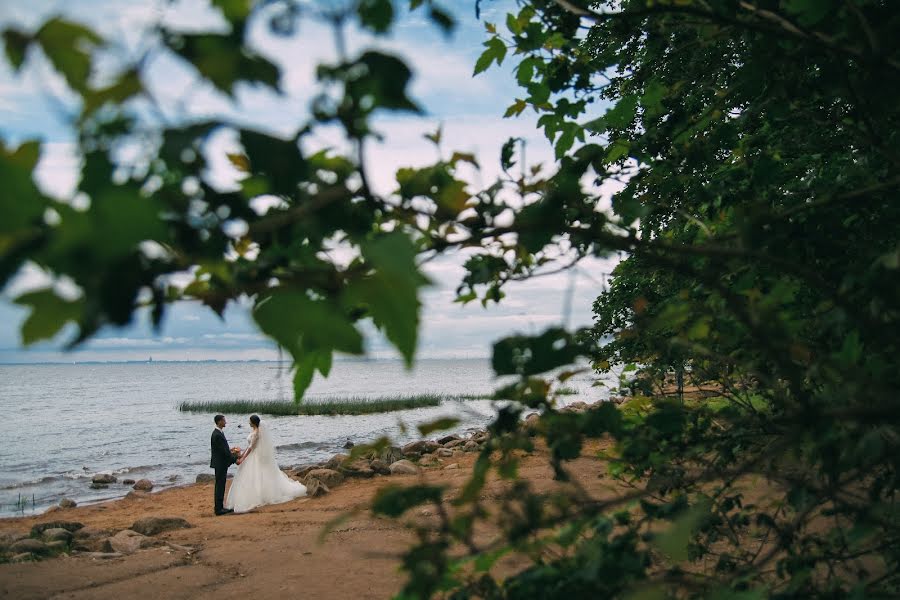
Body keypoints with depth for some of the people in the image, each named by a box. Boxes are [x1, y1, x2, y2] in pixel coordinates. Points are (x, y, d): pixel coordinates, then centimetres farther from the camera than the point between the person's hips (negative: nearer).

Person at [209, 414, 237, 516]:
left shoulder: (219, 433, 11)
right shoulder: (217, 435, -21)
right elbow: (224, 451, -21)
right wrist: (235, 459, -15)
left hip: (221, 464, 10)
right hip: (220, 464, -10)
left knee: (220, 486, 14)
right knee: (220, 486, -4)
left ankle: (219, 507, 21)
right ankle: (218, 509, 1)